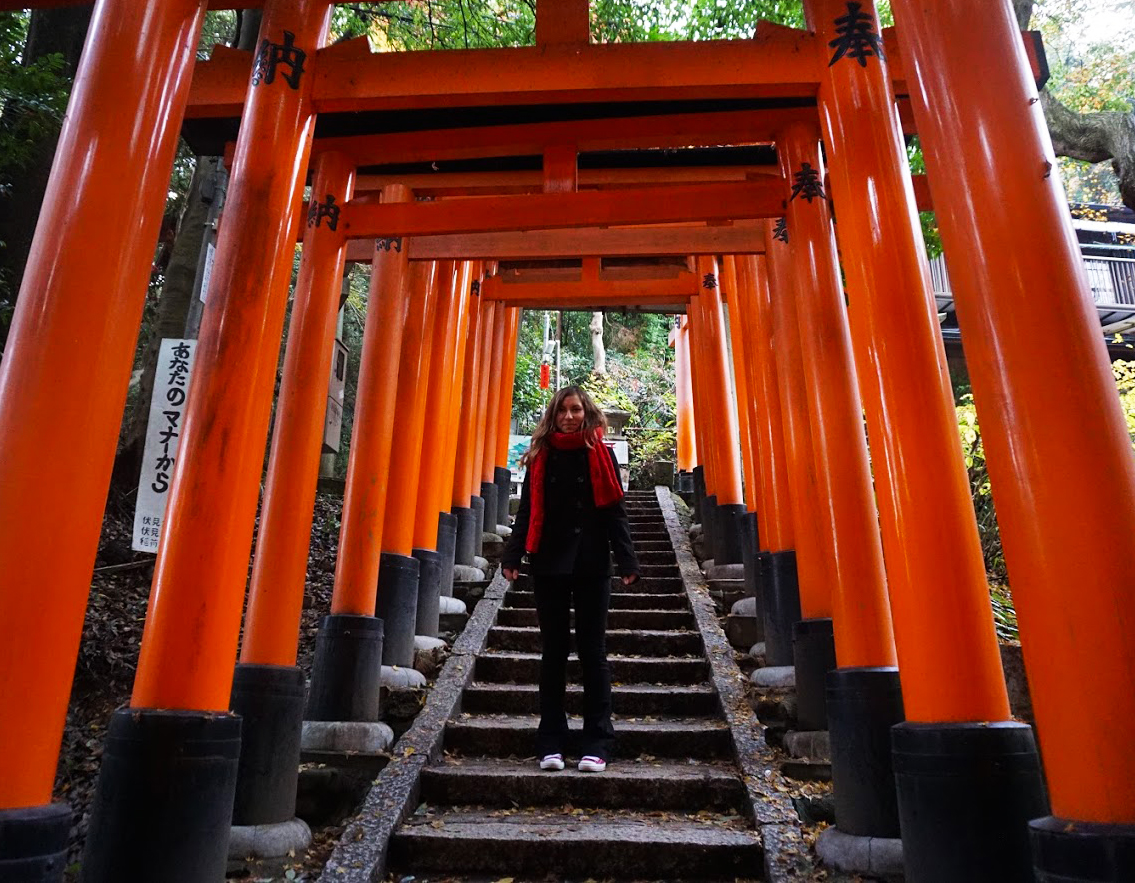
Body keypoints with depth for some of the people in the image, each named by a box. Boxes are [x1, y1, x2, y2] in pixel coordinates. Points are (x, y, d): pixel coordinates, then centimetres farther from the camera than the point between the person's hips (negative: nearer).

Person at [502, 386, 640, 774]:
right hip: (549, 565, 2)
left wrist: (626, 561, -8)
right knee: (554, 652, 7)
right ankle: (551, 743, 14)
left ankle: (596, 743, 10)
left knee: (592, 651, 3)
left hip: (591, 564, -1)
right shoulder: (540, 456, 8)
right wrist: (512, 556, -5)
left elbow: (614, 511, 0)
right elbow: (527, 511, 5)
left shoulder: (602, 455, 4)